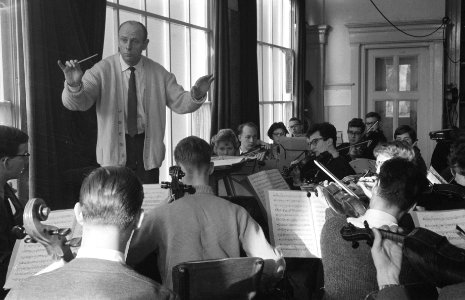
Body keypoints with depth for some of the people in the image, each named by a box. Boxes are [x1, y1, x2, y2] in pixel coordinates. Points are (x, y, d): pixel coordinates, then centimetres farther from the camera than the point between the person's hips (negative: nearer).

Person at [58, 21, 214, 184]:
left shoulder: (158, 73, 3)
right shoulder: (102, 70, -5)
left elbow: (180, 103, 0)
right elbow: (76, 103, -15)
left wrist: (197, 94, -22)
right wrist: (74, 85, -38)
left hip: (147, 149, 2)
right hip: (114, 150, -2)